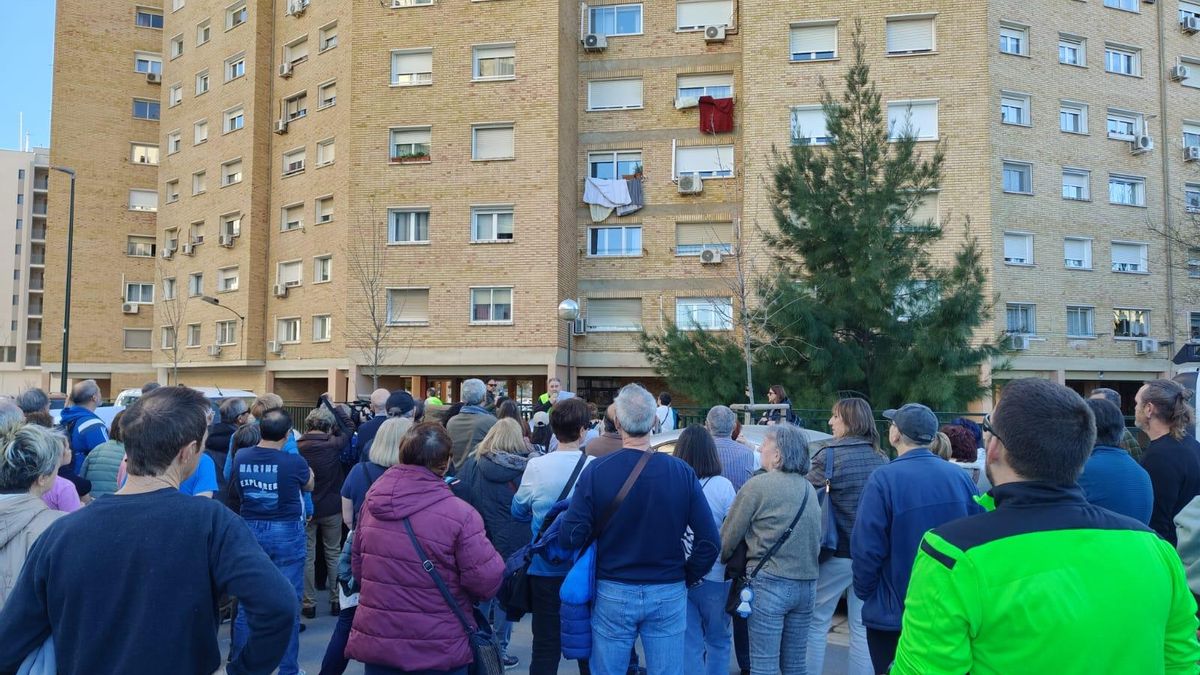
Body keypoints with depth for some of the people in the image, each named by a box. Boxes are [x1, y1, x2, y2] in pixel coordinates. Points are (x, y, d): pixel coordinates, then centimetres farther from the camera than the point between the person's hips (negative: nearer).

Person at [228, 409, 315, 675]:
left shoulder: (240, 458, -5)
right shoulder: (293, 462, -17)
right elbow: (309, 485, 6)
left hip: (250, 532, 4)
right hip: (286, 533, -4)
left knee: (246, 604, 13)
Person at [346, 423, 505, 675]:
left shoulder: (372, 503, -2)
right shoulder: (460, 514, -21)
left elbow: (357, 565, 9)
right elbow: (487, 582, -18)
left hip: (376, 642, 4)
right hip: (437, 653, -4)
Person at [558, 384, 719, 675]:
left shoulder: (596, 472, -13)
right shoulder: (682, 472, -10)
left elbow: (569, 539, -13)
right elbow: (710, 541, -9)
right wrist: (688, 576, 7)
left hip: (612, 593, -1)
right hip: (669, 594, 1)